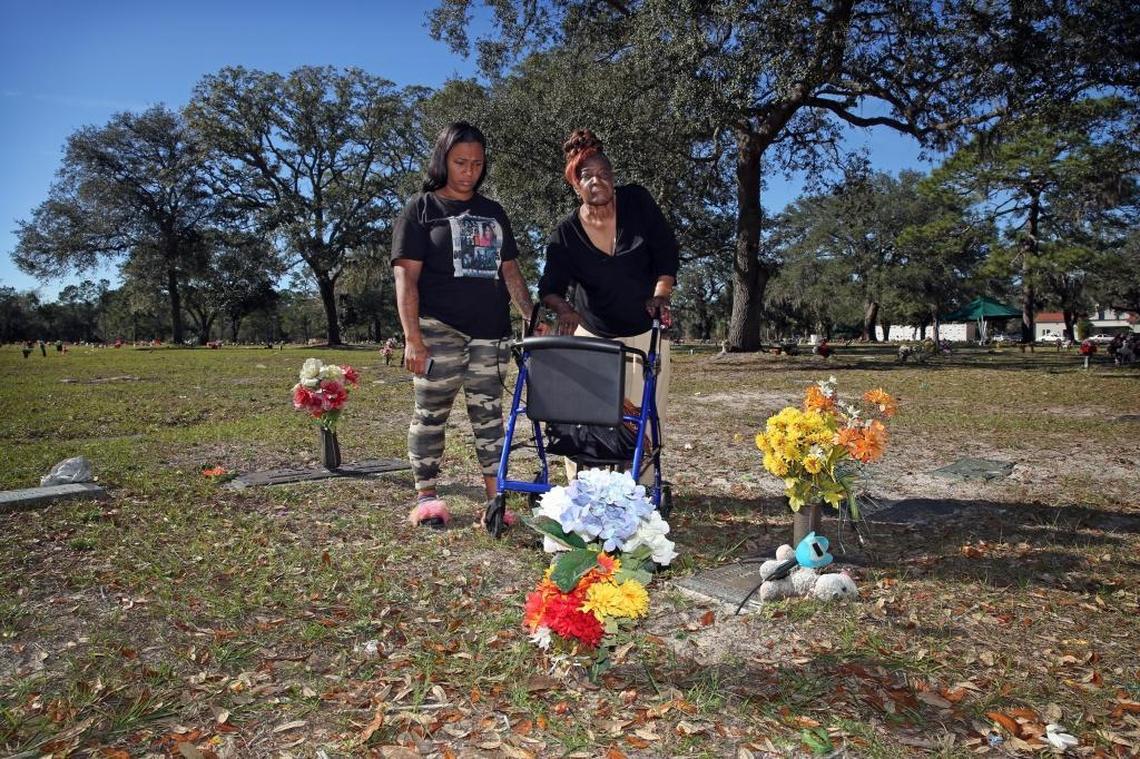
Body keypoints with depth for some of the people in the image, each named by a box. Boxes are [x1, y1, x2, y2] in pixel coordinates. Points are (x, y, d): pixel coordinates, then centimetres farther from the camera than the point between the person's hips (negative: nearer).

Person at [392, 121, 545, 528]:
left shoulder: (493, 213, 18)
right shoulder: (421, 208, 4)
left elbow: (510, 271, 19)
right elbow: (405, 276, -4)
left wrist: (532, 319, 9)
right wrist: (412, 336, -13)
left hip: (490, 331, 4)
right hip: (439, 330, -4)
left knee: (489, 411, 4)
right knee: (431, 413, 2)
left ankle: (496, 497, 8)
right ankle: (426, 496, 13)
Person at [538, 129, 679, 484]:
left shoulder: (637, 201, -7)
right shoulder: (565, 233, -8)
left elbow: (666, 250, -4)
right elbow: (551, 286, -13)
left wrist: (660, 294, -18)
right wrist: (563, 308, -35)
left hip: (646, 328, 1)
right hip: (593, 333, 0)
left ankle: (644, 487, 16)